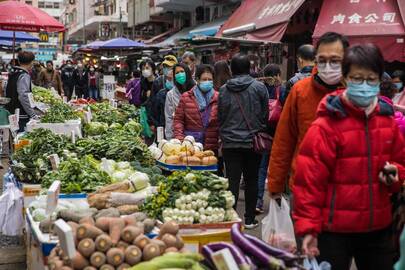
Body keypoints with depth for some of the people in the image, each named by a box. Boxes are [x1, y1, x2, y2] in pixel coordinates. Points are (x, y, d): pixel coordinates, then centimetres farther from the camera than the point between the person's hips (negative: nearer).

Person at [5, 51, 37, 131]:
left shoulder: (13, 74, 13)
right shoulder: (24, 76, -14)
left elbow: (7, 93, 21)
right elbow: (23, 97, -24)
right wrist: (32, 114, -21)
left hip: (11, 113, 9)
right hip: (21, 116, -9)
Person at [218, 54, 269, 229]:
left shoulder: (223, 90, 0)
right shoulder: (259, 87, -5)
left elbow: (220, 117, 7)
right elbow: (265, 115, 2)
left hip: (230, 142, 0)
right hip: (253, 141, 0)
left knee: (232, 181, 2)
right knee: (251, 181, 11)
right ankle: (249, 219, 17)